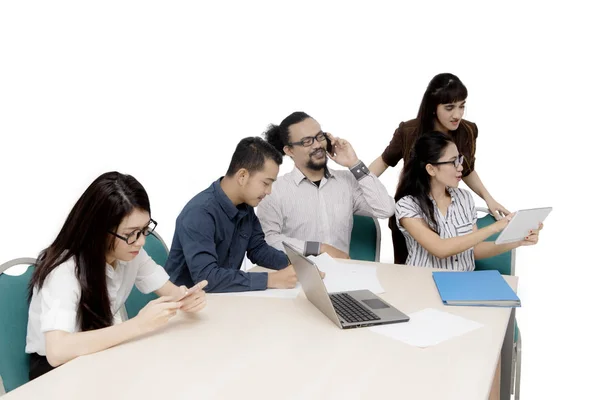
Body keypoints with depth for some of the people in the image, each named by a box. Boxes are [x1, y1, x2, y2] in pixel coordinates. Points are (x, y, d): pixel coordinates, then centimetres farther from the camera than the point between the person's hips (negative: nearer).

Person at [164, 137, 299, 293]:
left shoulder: (245, 205, -1)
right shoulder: (199, 213, -24)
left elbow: (257, 249, 9)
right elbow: (206, 277, -31)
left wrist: (292, 263, -8)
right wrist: (269, 280, -30)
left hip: (223, 297, 7)